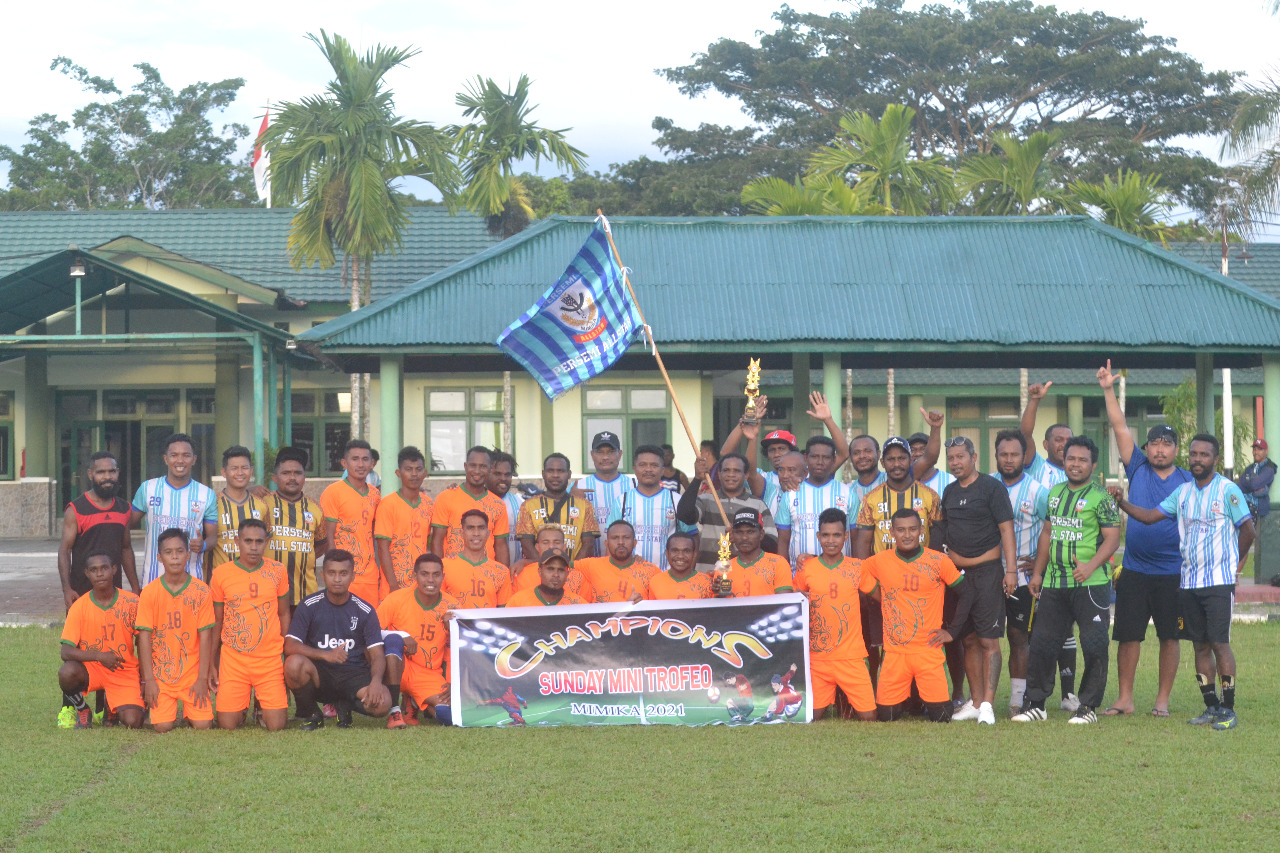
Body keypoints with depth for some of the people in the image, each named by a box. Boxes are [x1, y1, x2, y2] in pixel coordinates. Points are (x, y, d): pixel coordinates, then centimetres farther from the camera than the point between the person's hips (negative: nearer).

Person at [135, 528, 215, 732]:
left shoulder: (201, 591, -3)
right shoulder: (150, 592, -4)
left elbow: (205, 636, -2)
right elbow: (144, 637, -4)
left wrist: (202, 678, -7)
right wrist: (149, 680, -9)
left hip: (192, 671, 0)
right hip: (161, 671, 0)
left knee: (203, 725, -12)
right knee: (163, 726, -13)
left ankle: (191, 710, 22)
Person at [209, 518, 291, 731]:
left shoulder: (277, 571, 2)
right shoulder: (221, 573, 0)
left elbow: (284, 614, 10)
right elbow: (216, 621, 7)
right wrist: (211, 664, 6)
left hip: (271, 659, 0)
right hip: (233, 659, 0)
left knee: (275, 725, -8)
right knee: (227, 725, -6)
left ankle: (265, 704, 26)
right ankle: (242, 706, 28)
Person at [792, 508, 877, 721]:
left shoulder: (857, 567, 3)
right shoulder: (805, 569, 2)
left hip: (851, 656, 0)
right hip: (817, 657, 0)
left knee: (868, 717, -7)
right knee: (813, 716, -4)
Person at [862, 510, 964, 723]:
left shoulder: (938, 561, -2)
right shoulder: (880, 561, 1)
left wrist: (952, 631, 2)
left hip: (929, 649, -1)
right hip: (894, 650, 1)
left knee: (941, 717, -7)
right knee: (886, 715, -1)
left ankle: (925, 699, 28)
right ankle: (907, 698, 32)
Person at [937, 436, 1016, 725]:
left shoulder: (991, 487, -4)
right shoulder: (949, 492, 15)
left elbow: (1006, 530, -7)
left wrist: (1011, 570, -14)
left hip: (987, 571, -6)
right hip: (957, 573, 6)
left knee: (989, 640, -7)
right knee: (969, 639, 7)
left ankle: (988, 704, -9)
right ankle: (975, 702, 12)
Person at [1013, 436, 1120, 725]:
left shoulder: (1100, 497, -6)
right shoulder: (1055, 493, 14)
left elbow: (1112, 538, -10)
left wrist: (1091, 565, -24)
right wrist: (1037, 572, 18)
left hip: (1090, 584, -6)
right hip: (1054, 583, 6)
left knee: (1094, 646, -2)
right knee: (1041, 643, 6)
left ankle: (1088, 706, 9)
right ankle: (1034, 704, 15)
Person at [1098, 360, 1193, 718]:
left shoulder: (1188, 481, 2)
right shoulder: (1138, 469, 5)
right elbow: (1120, 428, 2)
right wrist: (1108, 390, -5)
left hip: (1173, 572, -1)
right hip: (1134, 570, 1)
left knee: (1169, 637, 4)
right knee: (1127, 635, 3)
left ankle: (1162, 699, 13)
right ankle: (1125, 699, 11)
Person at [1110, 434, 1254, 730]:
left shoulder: (1228, 490, -6)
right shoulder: (1182, 492, 11)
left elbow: (1248, 529, -4)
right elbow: (1149, 516, 11)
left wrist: (1236, 562, 3)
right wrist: (1121, 502, -2)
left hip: (1219, 582, -6)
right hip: (1189, 581, 6)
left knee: (1220, 644, -8)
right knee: (1200, 646, 8)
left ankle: (1228, 709, -2)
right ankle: (1211, 707, 15)